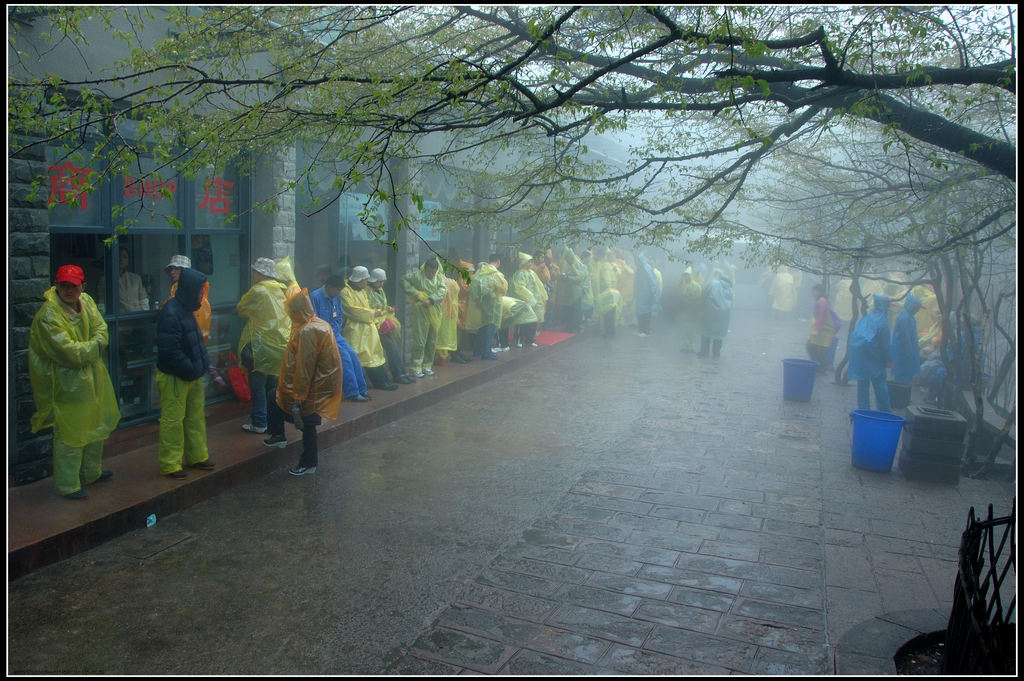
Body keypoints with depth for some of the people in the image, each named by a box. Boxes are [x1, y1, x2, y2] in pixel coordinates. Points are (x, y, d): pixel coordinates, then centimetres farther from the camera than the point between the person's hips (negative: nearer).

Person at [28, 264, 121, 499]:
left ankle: (91, 472, 40)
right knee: (70, 434, -1)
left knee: (97, 426, 21)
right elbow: (68, 351, -25)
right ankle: (67, 485, 12)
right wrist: (94, 346, -11)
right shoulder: (48, 314, -21)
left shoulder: (86, 300, 2)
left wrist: (88, 348, -15)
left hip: (92, 377, 9)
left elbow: (102, 329, 3)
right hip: (67, 383, -8)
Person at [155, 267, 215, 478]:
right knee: (173, 421, 0)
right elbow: (170, 352, -25)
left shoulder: (186, 310, 10)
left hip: (192, 375, 10)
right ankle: (169, 465, 10)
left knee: (196, 417, 17)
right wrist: (191, 370, -19)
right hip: (174, 377, -10)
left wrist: (203, 364, 6)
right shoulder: (170, 314, -21)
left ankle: (196, 456, 31)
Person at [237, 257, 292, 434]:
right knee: (274, 384, 14)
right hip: (280, 345, 7)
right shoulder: (280, 290, 8)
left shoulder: (258, 291, -12)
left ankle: (259, 423, 2)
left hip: (261, 346, -7)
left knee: (258, 384, 1)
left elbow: (241, 310, 0)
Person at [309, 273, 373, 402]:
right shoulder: (315, 297, -13)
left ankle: (361, 390, -2)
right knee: (343, 355, -21)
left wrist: (333, 332, 1)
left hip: (334, 334, 7)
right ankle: (352, 393, -17)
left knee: (352, 354, -10)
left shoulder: (337, 297, 10)